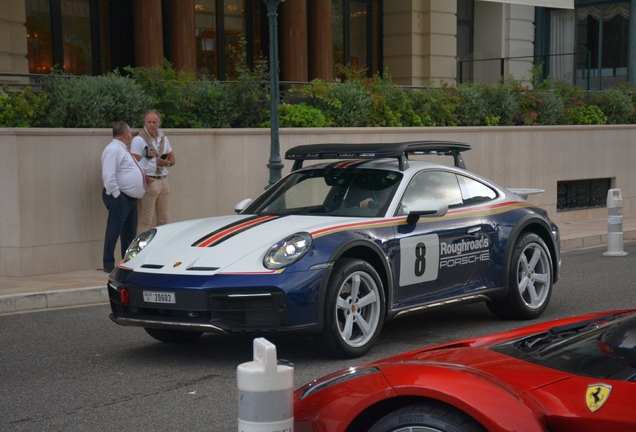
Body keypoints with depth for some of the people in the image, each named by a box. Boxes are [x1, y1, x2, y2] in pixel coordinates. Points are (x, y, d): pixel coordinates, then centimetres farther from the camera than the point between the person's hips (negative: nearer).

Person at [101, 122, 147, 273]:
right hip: (119, 198, -11)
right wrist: (116, 195, -20)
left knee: (129, 232, 15)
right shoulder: (114, 149, -14)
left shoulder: (123, 149, 19)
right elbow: (109, 176, -21)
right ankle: (109, 264, -4)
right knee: (114, 231, -7)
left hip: (130, 198, 11)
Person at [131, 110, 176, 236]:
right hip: (149, 182, -7)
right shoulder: (139, 140, -5)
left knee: (163, 218, 10)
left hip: (163, 181, 7)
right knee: (146, 220, -10)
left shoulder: (163, 138, 15)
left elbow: (172, 159, 20)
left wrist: (167, 162, -2)